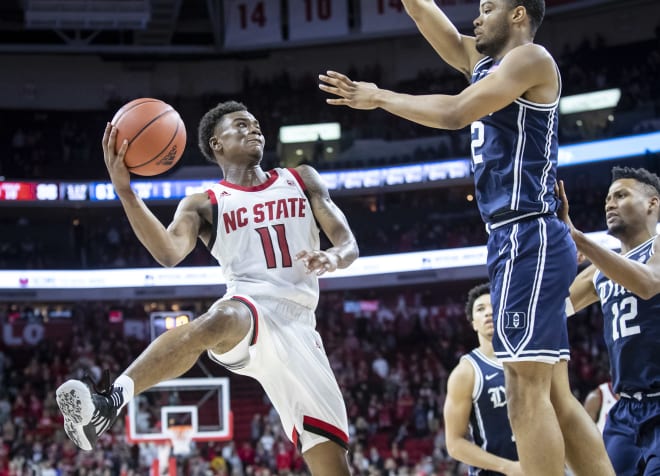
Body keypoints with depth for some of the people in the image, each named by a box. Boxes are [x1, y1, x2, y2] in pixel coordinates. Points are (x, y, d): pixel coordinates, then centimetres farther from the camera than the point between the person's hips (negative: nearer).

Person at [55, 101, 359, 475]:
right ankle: (109, 402, -55)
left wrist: (333, 258, -11)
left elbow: (349, 244, 14)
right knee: (220, 320, -43)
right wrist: (125, 191, -22)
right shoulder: (204, 204, 11)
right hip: (249, 309, -3)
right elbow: (169, 253, -10)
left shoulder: (303, 180, 20)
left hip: (298, 328, 3)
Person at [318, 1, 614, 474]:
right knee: (556, 396, 6)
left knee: (527, 391, -13)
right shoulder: (482, 60, 20)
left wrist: (379, 97, -5)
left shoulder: (531, 57, -5)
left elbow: (455, 113, -15)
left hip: (529, 239, -10)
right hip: (521, 240, 10)